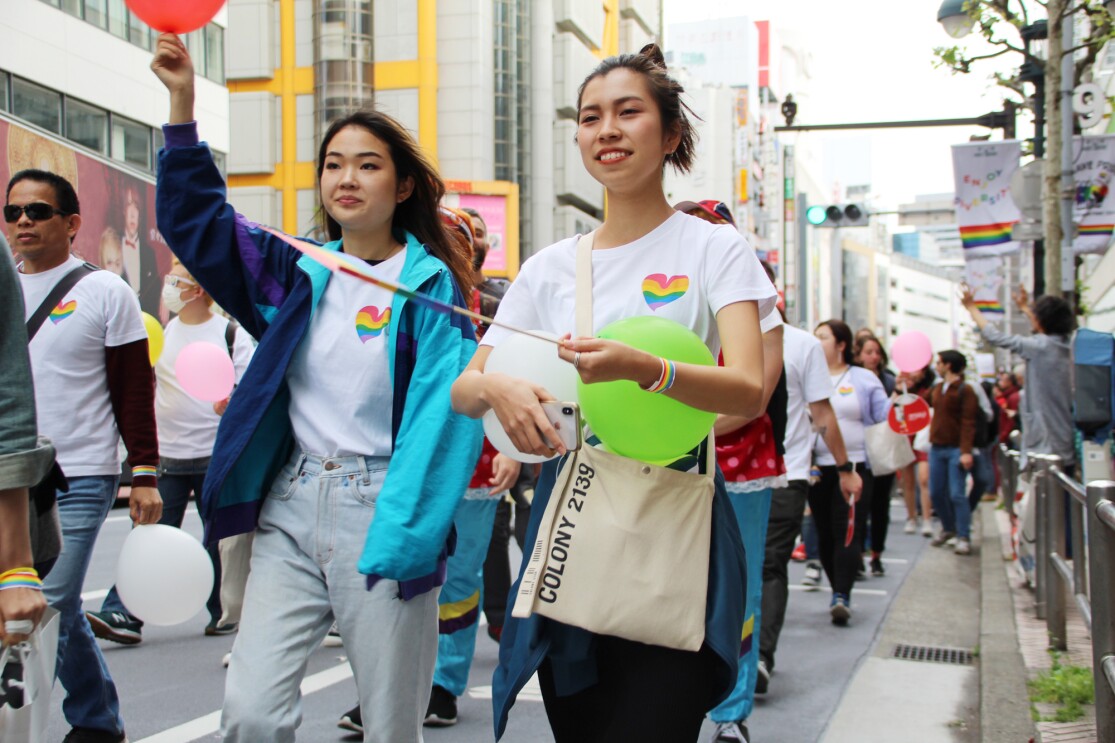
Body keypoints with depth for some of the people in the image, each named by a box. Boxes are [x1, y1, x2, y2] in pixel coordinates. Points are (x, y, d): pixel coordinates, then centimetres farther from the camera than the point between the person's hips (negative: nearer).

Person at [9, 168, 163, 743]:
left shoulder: (104, 292, -2)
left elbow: (135, 389, -4)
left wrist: (144, 475, -8)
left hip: (78, 482, -5)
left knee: (45, 610, -12)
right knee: (60, 612, 9)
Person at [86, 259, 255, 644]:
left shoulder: (231, 333, -1)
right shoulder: (161, 333, 10)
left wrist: (233, 401, -22)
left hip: (216, 454, -3)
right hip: (167, 454, 3)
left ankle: (223, 612, 21)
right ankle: (122, 615, -4)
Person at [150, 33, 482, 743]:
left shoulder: (429, 284, -3)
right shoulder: (298, 271, 12)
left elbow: (441, 413, -12)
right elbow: (195, 219, 12)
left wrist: (409, 538, -20)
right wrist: (182, 105, 1)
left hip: (381, 511, -4)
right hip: (293, 506, 4)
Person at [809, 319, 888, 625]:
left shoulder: (864, 379, 5)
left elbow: (885, 419, 2)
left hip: (855, 466, -3)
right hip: (816, 468, 3)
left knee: (848, 532, -13)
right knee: (825, 534, 7)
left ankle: (841, 596, -20)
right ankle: (840, 593, 19)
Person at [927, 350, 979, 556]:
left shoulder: (965, 390, -8)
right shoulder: (937, 389, 12)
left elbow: (968, 423, -14)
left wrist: (966, 451, -21)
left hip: (956, 449, -7)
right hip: (937, 447, 7)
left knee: (957, 494, -10)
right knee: (936, 493, 9)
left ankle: (963, 537, -5)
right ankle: (949, 528, 28)